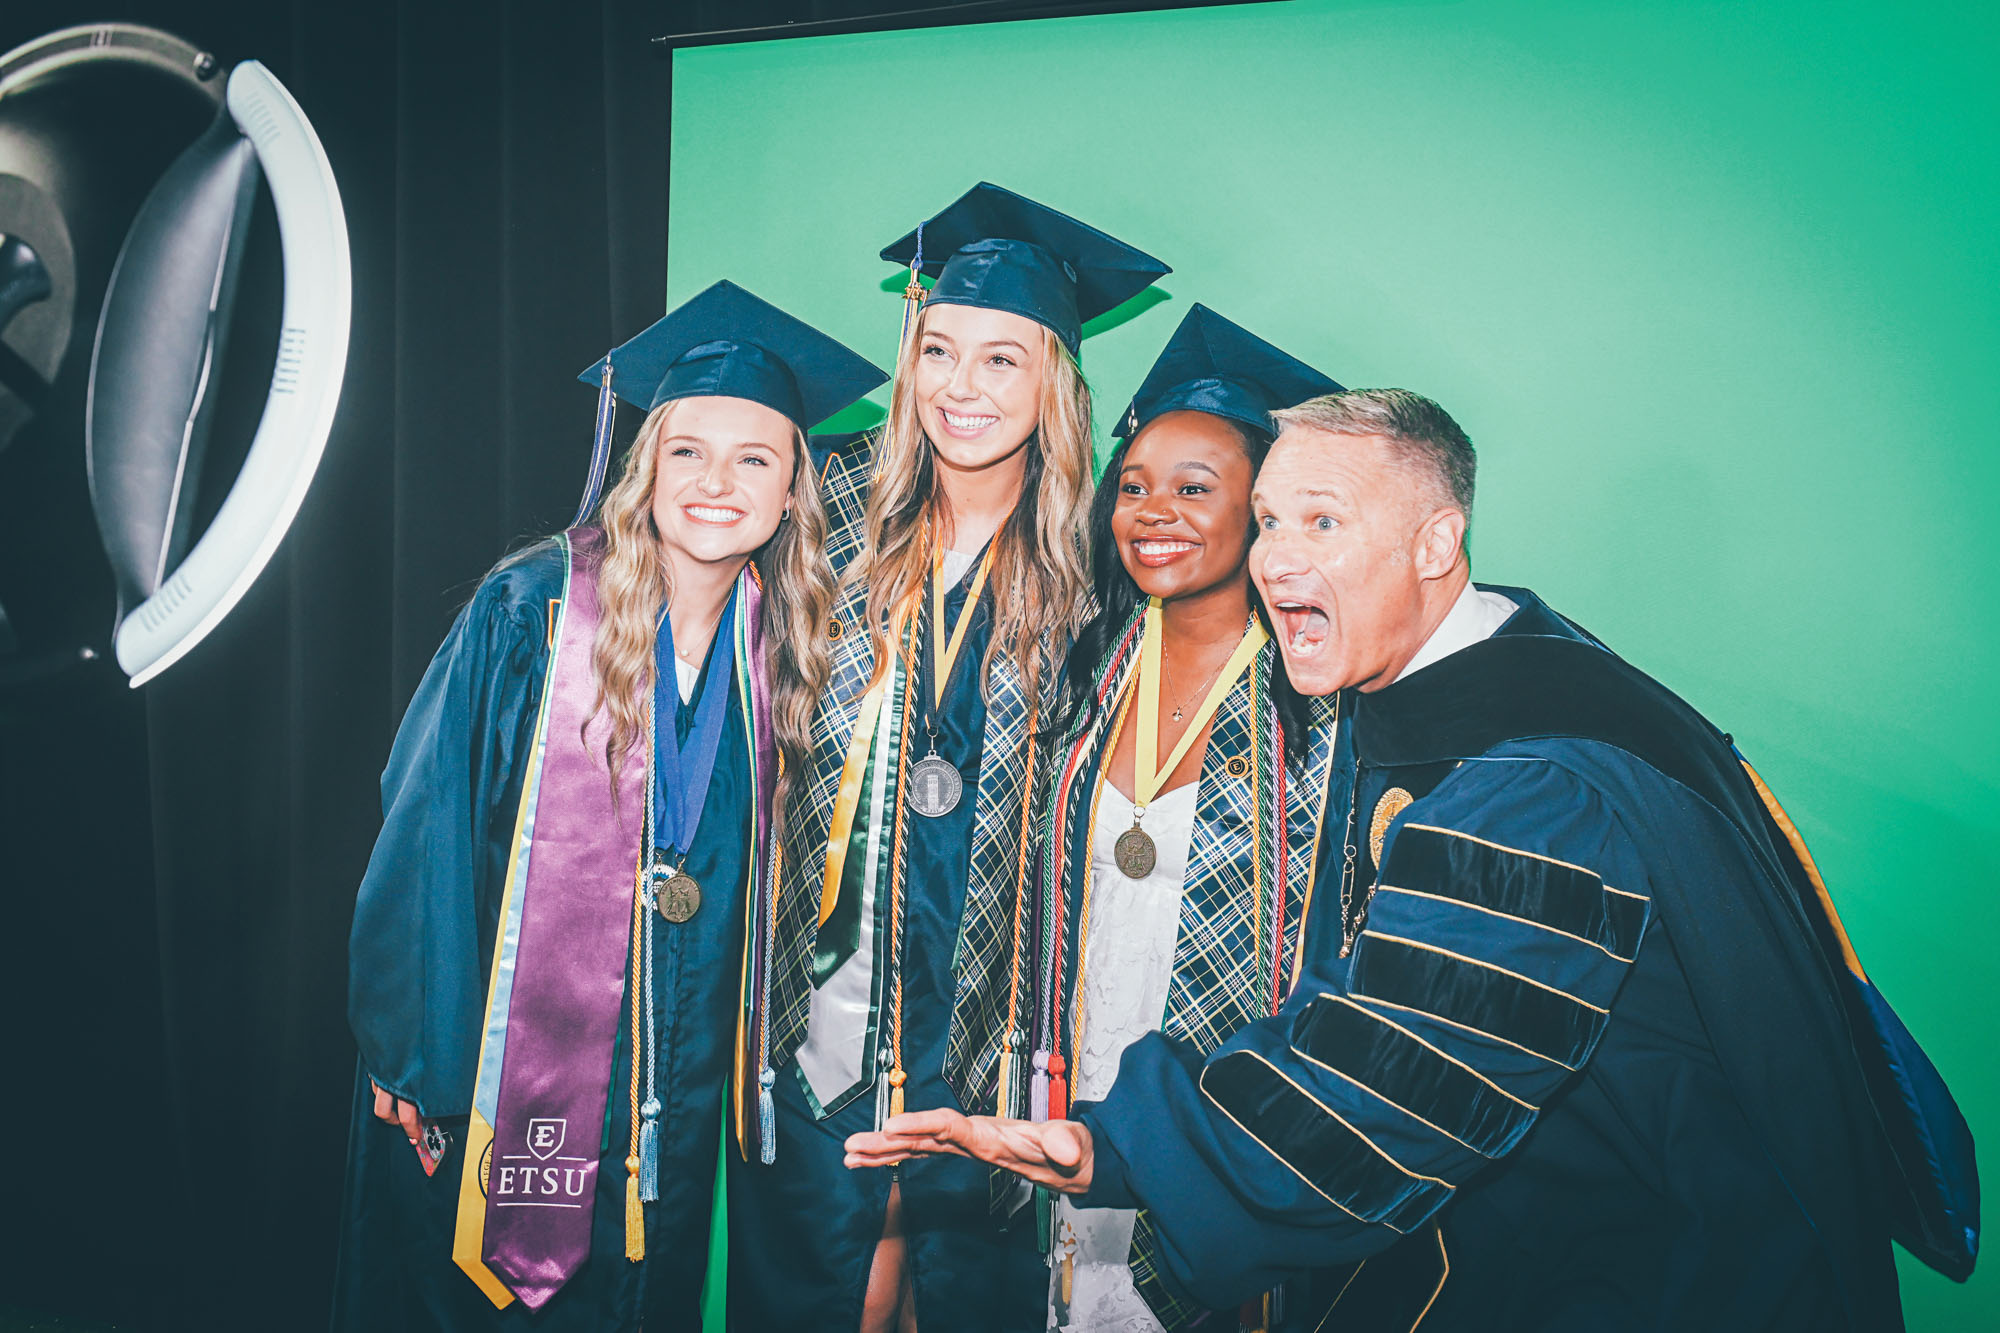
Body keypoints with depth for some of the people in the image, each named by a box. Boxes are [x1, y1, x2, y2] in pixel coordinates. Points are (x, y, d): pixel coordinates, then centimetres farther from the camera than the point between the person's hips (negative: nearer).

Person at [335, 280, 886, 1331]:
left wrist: (732, 1049, 6)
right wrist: (417, 1051, -12)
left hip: (667, 1090, 3)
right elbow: (429, 831, -11)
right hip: (502, 1068, -3)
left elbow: (761, 873, 7)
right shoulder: (531, 612, -12)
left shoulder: (778, 648, -2)